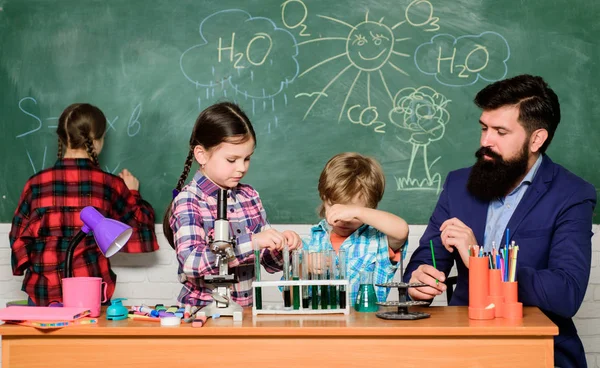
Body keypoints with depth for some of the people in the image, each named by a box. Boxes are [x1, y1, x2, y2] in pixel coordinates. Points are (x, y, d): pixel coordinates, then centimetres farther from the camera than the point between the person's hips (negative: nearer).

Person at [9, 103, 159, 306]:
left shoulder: (36, 183, -1)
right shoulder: (109, 184, -3)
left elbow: (19, 238, 4)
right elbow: (140, 231, 5)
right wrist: (132, 194, 19)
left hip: (43, 292, 1)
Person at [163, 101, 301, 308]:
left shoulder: (249, 196, 10)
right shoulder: (187, 201, -6)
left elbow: (269, 263, 15)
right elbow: (190, 262, -21)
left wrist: (280, 246, -5)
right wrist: (251, 242, -26)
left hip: (247, 310, 5)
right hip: (203, 310, -5)